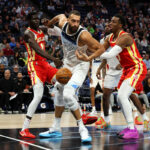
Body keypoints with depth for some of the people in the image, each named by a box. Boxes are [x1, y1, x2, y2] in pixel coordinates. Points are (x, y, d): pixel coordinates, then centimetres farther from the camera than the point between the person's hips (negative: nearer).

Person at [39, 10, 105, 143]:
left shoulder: (83, 34, -30)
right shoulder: (63, 24, -13)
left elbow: (101, 49, -25)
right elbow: (60, 16, 12)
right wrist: (49, 23, 27)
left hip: (80, 65, -7)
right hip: (67, 64, 7)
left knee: (68, 95, -26)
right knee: (59, 94, 15)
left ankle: (82, 128, -16)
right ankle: (56, 129, 30)